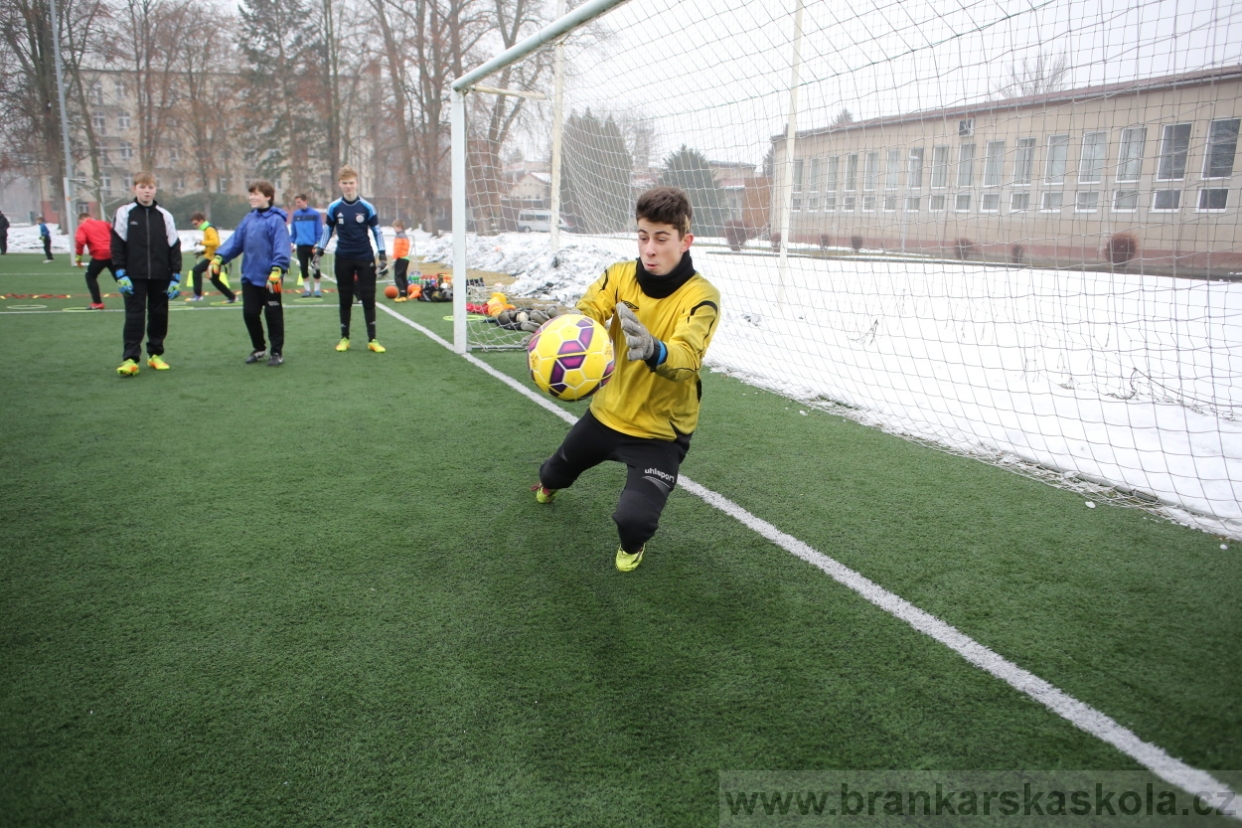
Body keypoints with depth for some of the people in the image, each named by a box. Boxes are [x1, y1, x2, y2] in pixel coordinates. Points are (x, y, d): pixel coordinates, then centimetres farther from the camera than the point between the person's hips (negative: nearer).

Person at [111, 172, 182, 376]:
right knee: (134, 316, -4)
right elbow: (117, 245, 1)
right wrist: (120, 274, -7)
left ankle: (155, 354, 19)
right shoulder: (123, 213, 2)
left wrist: (176, 277, 0)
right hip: (134, 276, -2)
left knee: (159, 315, 7)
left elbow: (174, 247, 6)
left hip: (160, 276, 2)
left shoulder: (165, 216, 6)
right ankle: (130, 358, -4)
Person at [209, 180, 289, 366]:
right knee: (249, 313, 12)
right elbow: (235, 241, 8)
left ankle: (277, 352, 17)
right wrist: (219, 258, -2)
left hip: (269, 279, -7)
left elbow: (281, 247, -20)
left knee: (273, 314, 4)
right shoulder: (249, 218, 9)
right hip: (250, 277, 7)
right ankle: (259, 349, 28)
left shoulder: (276, 220, -12)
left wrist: (277, 270, -29)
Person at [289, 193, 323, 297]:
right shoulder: (295, 214, 7)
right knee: (303, 268, 5)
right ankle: (307, 289, 14)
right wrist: (292, 242, 5)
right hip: (301, 246, 3)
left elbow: (319, 230, -5)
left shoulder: (315, 214, -5)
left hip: (313, 246, -3)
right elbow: (293, 230, 12)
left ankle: (317, 289, 13)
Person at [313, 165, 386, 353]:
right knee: (345, 300, 7)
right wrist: (317, 253, 4)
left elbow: (377, 232, 3)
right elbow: (327, 231, 10)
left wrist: (383, 257, -2)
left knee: (368, 299, -2)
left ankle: (372, 339, 3)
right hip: (343, 259, 1)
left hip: (365, 259, -1)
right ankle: (344, 338, 17)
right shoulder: (334, 208, 1)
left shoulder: (367, 207, -2)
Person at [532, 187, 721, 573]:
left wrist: (653, 350, -60)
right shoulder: (620, 275, -9)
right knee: (560, 468, 28)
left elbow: (686, 358, -38)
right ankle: (547, 483, 70)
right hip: (607, 411, 5)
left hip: (660, 429, -4)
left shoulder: (700, 297, -22)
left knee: (633, 519, -20)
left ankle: (632, 544, 22)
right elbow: (587, 312, -22)